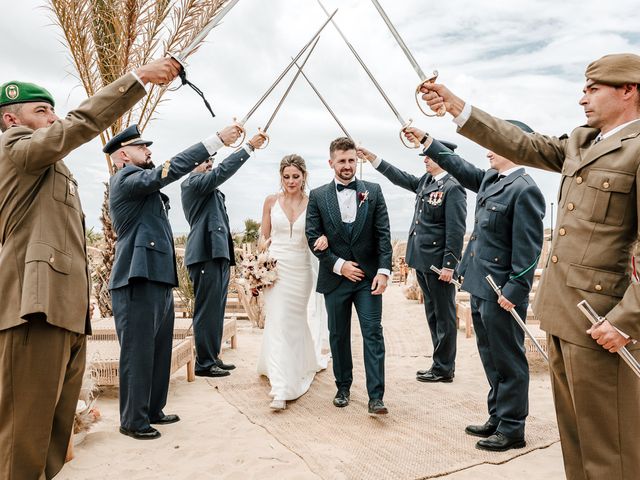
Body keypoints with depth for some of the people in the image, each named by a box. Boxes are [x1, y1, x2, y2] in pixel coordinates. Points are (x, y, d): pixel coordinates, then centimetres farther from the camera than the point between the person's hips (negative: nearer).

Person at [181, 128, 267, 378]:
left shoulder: (211, 189, 26)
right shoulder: (192, 182, -4)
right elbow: (222, 171, -15)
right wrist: (249, 146, -15)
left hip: (218, 253, 10)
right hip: (205, 254, -10)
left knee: (216, 309, 12)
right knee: (207, 310, -6)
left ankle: (213, 357, 20)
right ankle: (204, 363, 1)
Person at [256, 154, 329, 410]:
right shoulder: (271, 201, 1)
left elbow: (319, 232, -3)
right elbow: (264, 236, 7)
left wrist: (324, 238, -27)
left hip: (302, 270, 0)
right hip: (275, 268, 0)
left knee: (297, 322, 15)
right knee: (277, 323, -6)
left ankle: (305, 363, 43)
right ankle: (281, 389, -1)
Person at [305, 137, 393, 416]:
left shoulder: (373, 191, 4)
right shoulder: (317, 196, 3)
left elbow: (383, 235, -1)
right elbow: (313, 237, -2)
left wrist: (384, 270, -11)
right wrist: (339, 265, -10)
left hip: (369, 277, 0)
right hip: (335, 277, 1)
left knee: (373, 334, -3)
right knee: (338, 336, 12)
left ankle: (376, 397, 3)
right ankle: (343, 387, 28)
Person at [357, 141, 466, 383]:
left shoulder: (453, 188, -14)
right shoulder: (425, 181, 11)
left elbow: (456, 230, -17)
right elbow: (400, 177, 19)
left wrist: (449, 265, -18)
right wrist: (372, 157, 15)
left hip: (439, 263, -9)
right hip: (423, 261, 9)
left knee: (444, 315, 4)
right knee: (433, 315, 16)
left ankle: (444, 369, 16)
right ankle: (442, 364, 28)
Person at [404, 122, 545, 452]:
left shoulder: (524, 190, -15)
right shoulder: (489, 180, 10)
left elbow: (528, 248, -18)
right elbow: (459, 167, 24)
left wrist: (514, 291, -19)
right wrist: (425, 139, 24)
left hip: (501, 292, -9)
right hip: (481, 289, 9)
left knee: (507, 361, 5)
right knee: (491, 359, 18)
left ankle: (512, 430, 20)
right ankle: (498, 419, 33)